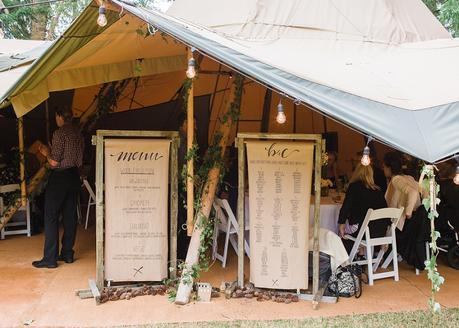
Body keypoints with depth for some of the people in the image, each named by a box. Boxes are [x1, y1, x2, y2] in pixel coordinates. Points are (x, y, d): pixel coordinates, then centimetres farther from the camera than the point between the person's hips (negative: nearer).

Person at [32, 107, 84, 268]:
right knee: (70, 215, 11)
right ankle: (67, 254, 17)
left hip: (59, 177, -8)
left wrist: (46, 153, 3)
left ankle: (50, 258, -3)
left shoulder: (59, 133, -14)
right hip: (74, 175, 8)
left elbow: (54, 162, -17)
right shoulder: (78, 133, 10)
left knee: (51, 217, -3)